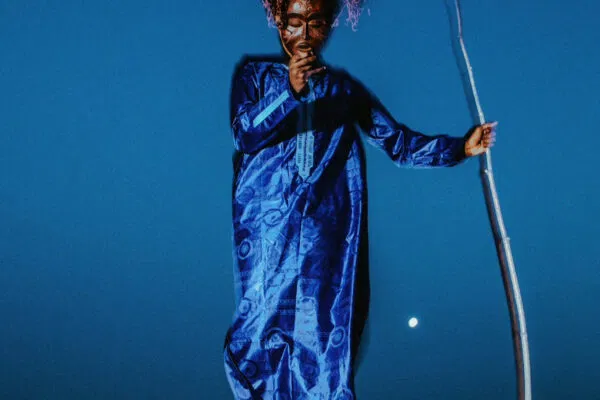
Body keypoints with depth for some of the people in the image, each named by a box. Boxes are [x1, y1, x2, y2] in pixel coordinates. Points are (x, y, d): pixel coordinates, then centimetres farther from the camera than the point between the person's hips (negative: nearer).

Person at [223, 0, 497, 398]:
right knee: (265, 326, -3)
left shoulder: (343, 86, 14)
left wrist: (460, 146, -1)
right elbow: (245, 135, -6)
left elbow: (399, 141, 9)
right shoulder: (256, 74, 10)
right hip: (269, 227, -1)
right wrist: (289, 92, -20)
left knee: (326, 334, -2)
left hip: (327, 229, 1)